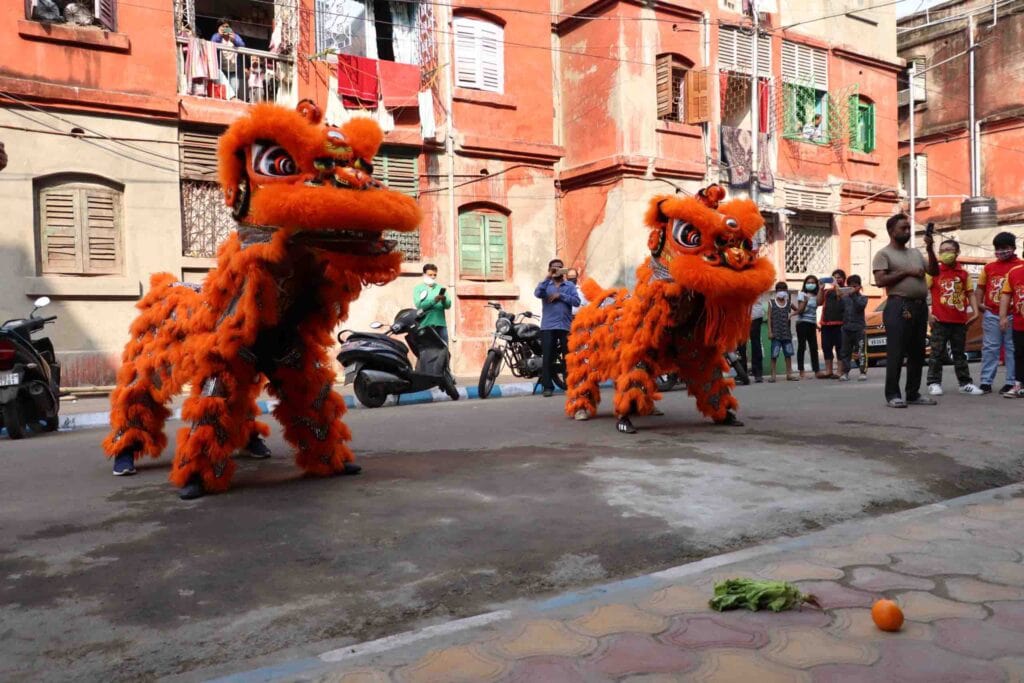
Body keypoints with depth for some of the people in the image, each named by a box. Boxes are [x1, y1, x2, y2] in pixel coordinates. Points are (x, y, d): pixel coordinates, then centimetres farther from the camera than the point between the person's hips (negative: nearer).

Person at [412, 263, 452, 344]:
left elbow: (448, 305, 5)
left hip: (440, 324, 3)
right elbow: (419, 305, -9)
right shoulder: (418, 288, 7)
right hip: (425, 324, -3)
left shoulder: (440, 288, 16)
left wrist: (444, 300, -18)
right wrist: (433, 300, -22)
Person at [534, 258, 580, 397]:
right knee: (547, 357, -4)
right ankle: (548, 386, 0)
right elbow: (537, 293, -11)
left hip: (565, 326, 1)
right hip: (548, 326, -1)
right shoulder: (546, 285, 11)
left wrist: (560, 295, -9)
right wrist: (548, 277, -14)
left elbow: (576, 301, -2)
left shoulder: (570, 286, 13)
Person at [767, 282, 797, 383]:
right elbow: (769, 317, -2)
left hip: (787, 332, 3)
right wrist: (769, 331, -8)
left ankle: (789, 374, 15)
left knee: (788, 354, 7)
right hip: (776, 333, -3)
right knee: (774, 354, -3)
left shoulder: (788, 302, 8)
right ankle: (773, 375, 3)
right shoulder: (771, 302, 1)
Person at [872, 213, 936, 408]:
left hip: (920, 306, 7)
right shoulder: (883, 254, -1)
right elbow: (880, 281, -13)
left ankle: (913, 394, 16)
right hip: (899, 306, -7)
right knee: (896, 353, -8)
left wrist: (930, 250, 5)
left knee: (917, 353, 9)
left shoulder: (915, 253, 19)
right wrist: (907, 272, -11)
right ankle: (892, 395, -3)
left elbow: (934, 272, 17)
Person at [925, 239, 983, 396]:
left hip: (960, 321, 3)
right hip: (940, 321, -3)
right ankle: (934, 383, 6)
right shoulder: (934, 271, -2)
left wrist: (975, 312, 0)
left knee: (960, 354, 12)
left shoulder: (963, 274, 7)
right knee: (937, 354, -1)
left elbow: (970, 293, 12)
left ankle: (965, 383, 19)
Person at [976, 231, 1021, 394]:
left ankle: (1011, 382, 11)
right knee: (989, 349, 6)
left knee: (1012, 349, 5)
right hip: (991, 315, 3)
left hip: (1013, 315, -3)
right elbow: (981, 288, 15)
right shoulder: (989, 267, 9)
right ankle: (986, 382, 10)